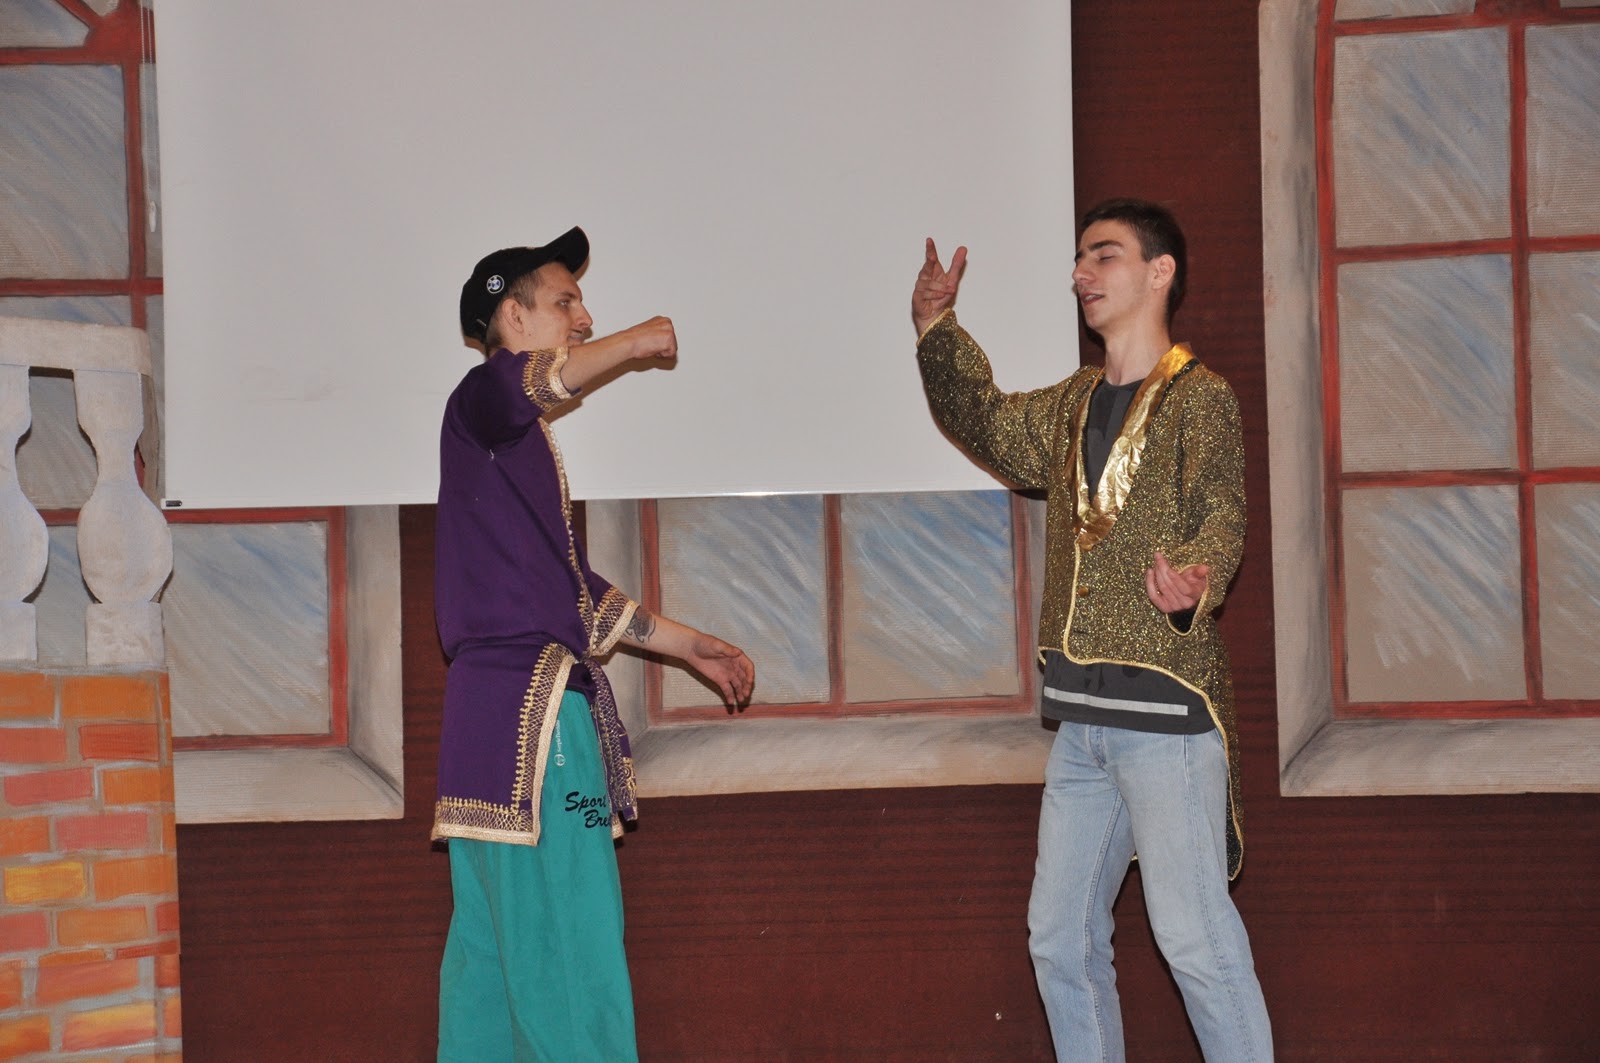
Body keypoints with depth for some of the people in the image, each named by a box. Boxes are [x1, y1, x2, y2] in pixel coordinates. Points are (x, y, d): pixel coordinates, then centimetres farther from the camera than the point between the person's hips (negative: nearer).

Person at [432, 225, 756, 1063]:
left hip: (499, 711, 10)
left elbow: (575, 587, 30)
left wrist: (689, 646, 31)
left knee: (492, 948, 9)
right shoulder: (482, 403, -5)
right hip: (529, 706, -10)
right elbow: (524, 382, -31)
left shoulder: (520, 441, 23)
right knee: (572, 962, -13)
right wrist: (635, 344, -19)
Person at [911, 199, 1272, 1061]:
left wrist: (1192, 575, -41)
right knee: (1060, 935, 12)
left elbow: (1221, 515, -19)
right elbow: (985, 423, 31)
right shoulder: (1073, 407, 16)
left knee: (1193, 934, -10)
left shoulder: (1198, 397, -8)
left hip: (1166, 701, -8)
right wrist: (936, 328, 20)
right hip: (1080, 713, 8)